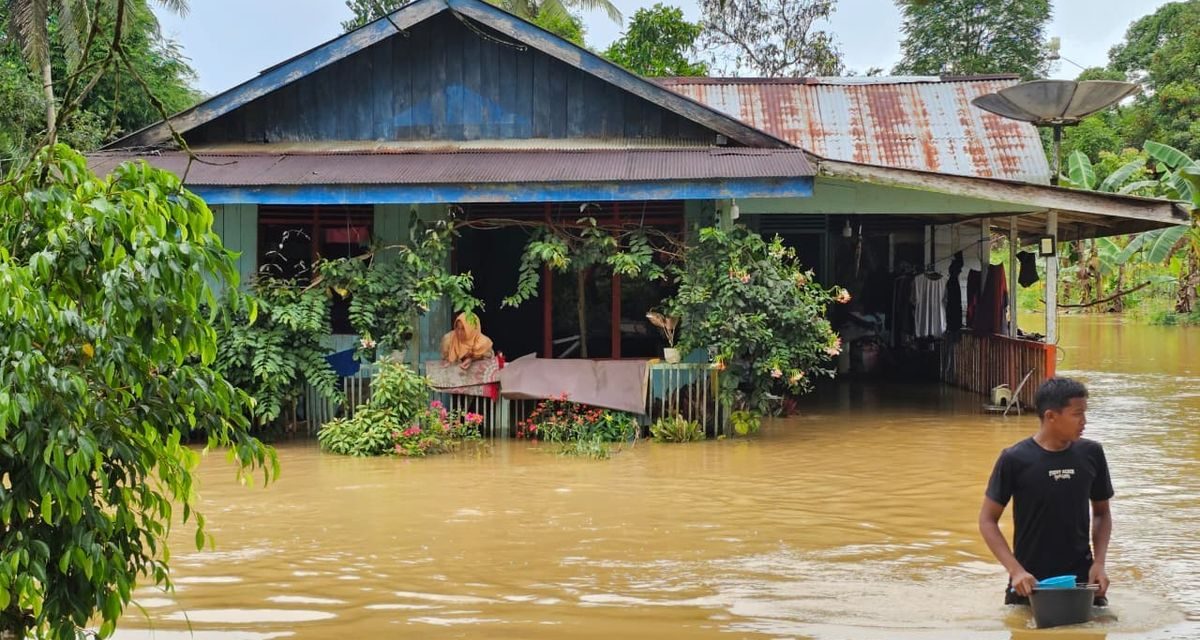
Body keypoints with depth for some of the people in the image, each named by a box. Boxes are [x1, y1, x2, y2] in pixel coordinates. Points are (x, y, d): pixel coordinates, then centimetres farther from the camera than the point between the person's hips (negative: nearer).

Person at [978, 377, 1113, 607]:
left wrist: (1099, 563, -4)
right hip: (1030, 583, -2)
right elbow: (987, 520, -6)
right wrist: (1016, 570, -16)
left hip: (1081, 578, 2)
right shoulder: (1015, 459, -11)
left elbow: (1102, 512, 10)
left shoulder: (1091, 454, -2)